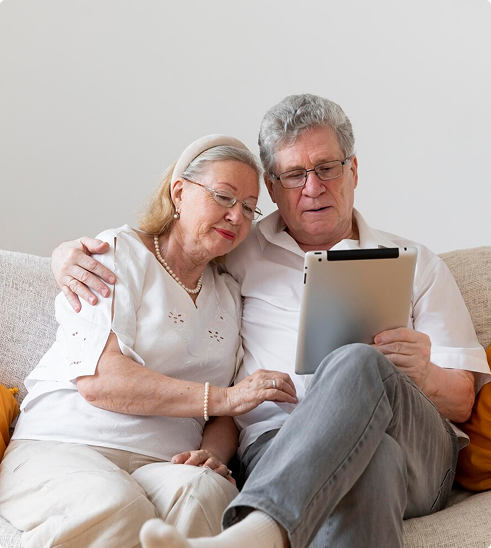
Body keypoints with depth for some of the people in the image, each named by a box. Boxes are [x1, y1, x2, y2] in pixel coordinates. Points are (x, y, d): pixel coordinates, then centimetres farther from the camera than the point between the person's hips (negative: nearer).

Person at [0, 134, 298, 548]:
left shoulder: (230, 294, 20)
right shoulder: (117, 253, 2)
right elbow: (97, 379, -13)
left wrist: (213, 453, -8)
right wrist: (224, 397, -16)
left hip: (166, 465, 3)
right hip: (65, 446, -3)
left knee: (203, 492, -33)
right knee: (113, 508, -37)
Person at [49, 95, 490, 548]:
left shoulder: (416, 264, 20)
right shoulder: (239, 255, 20)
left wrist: (424, 377, -8)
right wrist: (69, 252, 4)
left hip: (418, 451, 2)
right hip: (278, 443, -1)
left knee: (358, 363, -36)